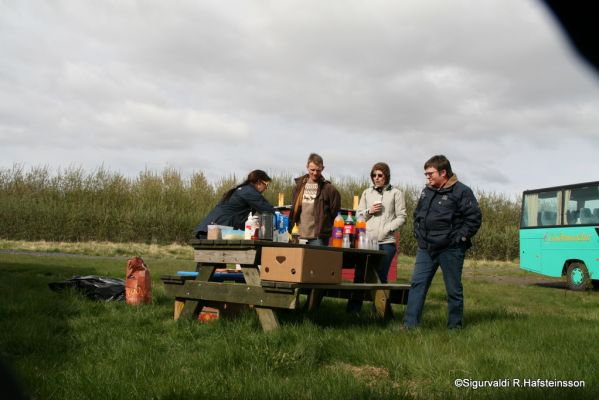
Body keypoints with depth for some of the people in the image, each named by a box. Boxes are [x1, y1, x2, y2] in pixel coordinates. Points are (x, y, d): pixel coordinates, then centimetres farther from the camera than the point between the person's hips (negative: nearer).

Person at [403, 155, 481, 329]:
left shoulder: (461, 191, -8)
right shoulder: (426, 191, 12)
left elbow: (474, 218, -11)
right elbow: (417, 214, 24)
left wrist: (460, 238, -12)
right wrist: (419, 234, 13)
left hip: (451, 250, -6)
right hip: (426, 248, 6)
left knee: (454, 289, 5)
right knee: (417, 284, 0)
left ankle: (455, 326, 18)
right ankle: (410, 324, 2)